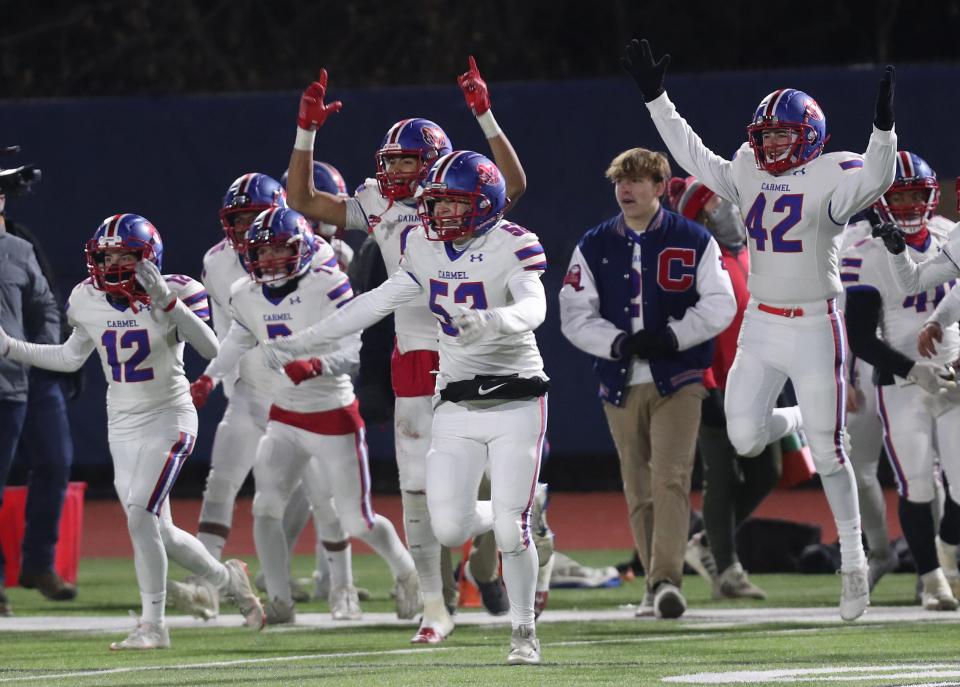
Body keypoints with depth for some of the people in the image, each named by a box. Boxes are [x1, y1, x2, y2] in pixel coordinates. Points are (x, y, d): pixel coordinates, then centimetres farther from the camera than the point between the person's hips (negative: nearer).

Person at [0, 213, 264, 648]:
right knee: (158, 533, 6)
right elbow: (71, 357, 15)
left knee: (141, 515, -19)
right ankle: (227, 579, 31)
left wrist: (167, 302, -38)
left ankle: (153, 625, -12)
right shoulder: (89, 301, 0)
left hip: (168, 420, -6)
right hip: (122, 427, 6)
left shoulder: (174, 294, -15)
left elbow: (211, 348, -28)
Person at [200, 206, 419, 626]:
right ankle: (280, 604, -5)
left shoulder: (327, 287, -19)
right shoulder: (247, 297, 0)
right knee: (265, 509, -11)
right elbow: (238, 342, 20)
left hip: (335, 416, -5)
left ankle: (406, 572, 31)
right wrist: (209, 377, 7)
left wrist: (316, 366, -42)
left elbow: (355, 350, -25)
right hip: (285, 418, 5)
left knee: (357, 521, 2)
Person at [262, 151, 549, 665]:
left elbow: (533, 307, -29)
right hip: (456, 405, 5)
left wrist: (490, 321, -51)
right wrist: (304, 343, 14)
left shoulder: (512, 246, -13)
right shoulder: (425, 247, 6)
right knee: (450, 529, -6)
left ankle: (524, 632, 12)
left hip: (514, 401, -5)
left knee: (510, 527, -8)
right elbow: (377, 303, 13)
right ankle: (506, 519, 28)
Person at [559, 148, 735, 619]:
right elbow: (575, 316, 2)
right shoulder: (593, 247, 8)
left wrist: (672, 336, -16)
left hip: (677, 381, -3)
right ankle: (655, 585, 15)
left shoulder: (694, 242, 2)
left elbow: (719, 306, -1)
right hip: (620, 384, 3)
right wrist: (619, 343, -16)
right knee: (638, 489, 6)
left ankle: (667, 579, -21)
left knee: (671, 479, -16)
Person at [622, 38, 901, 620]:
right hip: (761, 326, 5)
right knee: (745, 437, -2)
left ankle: (854, 560, 10)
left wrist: (884, 127, -42)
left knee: (829, 451, -2)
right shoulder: (748, 175, 6)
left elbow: (875, 180, -27)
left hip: (815, 327, -5)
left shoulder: (828, 178, -10)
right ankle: (800, 420, 33)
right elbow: (693, 156, 13)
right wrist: (655, 97, 11)